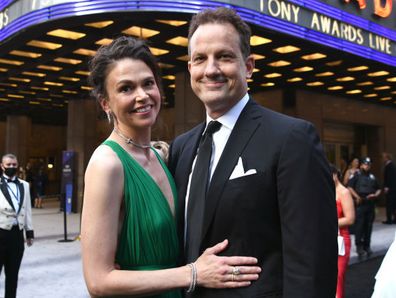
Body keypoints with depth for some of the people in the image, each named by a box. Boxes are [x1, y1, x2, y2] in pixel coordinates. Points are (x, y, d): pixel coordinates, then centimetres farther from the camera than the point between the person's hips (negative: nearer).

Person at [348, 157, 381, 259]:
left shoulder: (372, 177, 16)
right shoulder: (356, 175, 0)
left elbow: (378, 189, 22)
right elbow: (350, 187, -8)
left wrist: (375, 195, 1)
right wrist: (357, 197, -17)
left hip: (370, 204, 5)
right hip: (359, 204, -5)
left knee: (368, 226, 8)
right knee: (359, 226, -6)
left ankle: (366, 246, 18)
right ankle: (359, 247, 0)